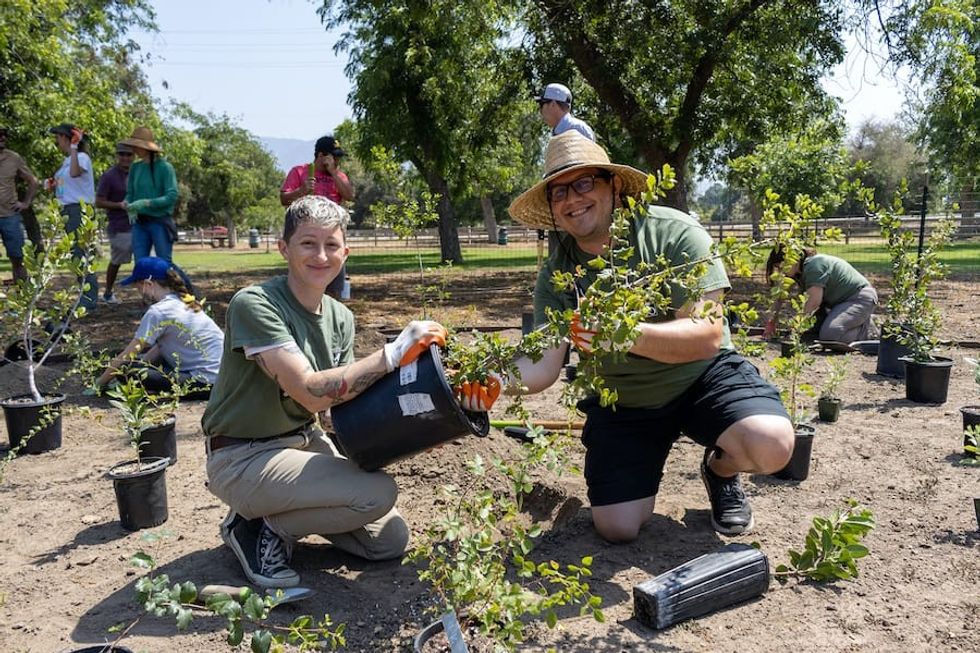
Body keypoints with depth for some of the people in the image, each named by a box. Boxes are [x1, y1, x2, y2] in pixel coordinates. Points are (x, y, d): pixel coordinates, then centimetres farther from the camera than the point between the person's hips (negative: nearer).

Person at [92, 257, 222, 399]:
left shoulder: (158, 311, -14)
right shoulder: (184, 302, 11)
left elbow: (126, 356, -8)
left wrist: (99, 383, 4)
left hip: (206, 383, -9)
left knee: (127, 370, -13)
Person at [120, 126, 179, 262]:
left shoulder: (164, 167, -9)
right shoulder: (135, 167, 7)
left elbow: (172, 196, -15)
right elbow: (130, 194, 13)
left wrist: (146, 203, -22)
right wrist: (130, 208, -8)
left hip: (160, 222, -5)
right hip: (140, 223, 5)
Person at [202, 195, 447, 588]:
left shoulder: (340, 317, 2)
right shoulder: (253, 304, -21)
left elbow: (346, 406, 0)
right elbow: (310, 392, -30)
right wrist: (393, 353, -33)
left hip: (304, 441, 7)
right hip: (244, 458, -7)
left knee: (390, 541, 3)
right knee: (378, 493, -25)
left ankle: (280, 513, 19)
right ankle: (261, 527, -3)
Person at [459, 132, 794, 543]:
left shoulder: (674, 234, -20)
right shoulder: (556, 276, -9)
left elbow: (708, 335, -27)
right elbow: (543, 365, -17)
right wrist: (497, 379, -40)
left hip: (701, 376, -2)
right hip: (622, 401, 3)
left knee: (772, 446, -29)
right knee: (617, 529, -5)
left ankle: (720, 468, 8)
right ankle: (645, 463, 28)